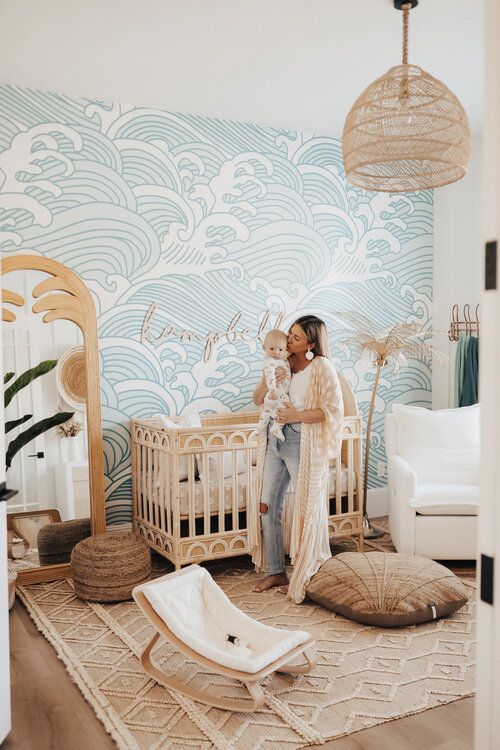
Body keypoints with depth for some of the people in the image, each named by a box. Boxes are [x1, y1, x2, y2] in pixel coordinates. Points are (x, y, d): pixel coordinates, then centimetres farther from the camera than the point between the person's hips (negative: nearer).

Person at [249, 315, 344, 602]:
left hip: (304, 445, -7)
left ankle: (304, 576, 18)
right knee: (267, 506, 10)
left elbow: (334, 410, -16)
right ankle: (275, 571, 24)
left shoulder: (322, 367, -11)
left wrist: (298, 415, -21)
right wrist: (268, 381, -8)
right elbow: (258, 400, 12)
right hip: (275, 441, 7)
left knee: (306, 510, 3)